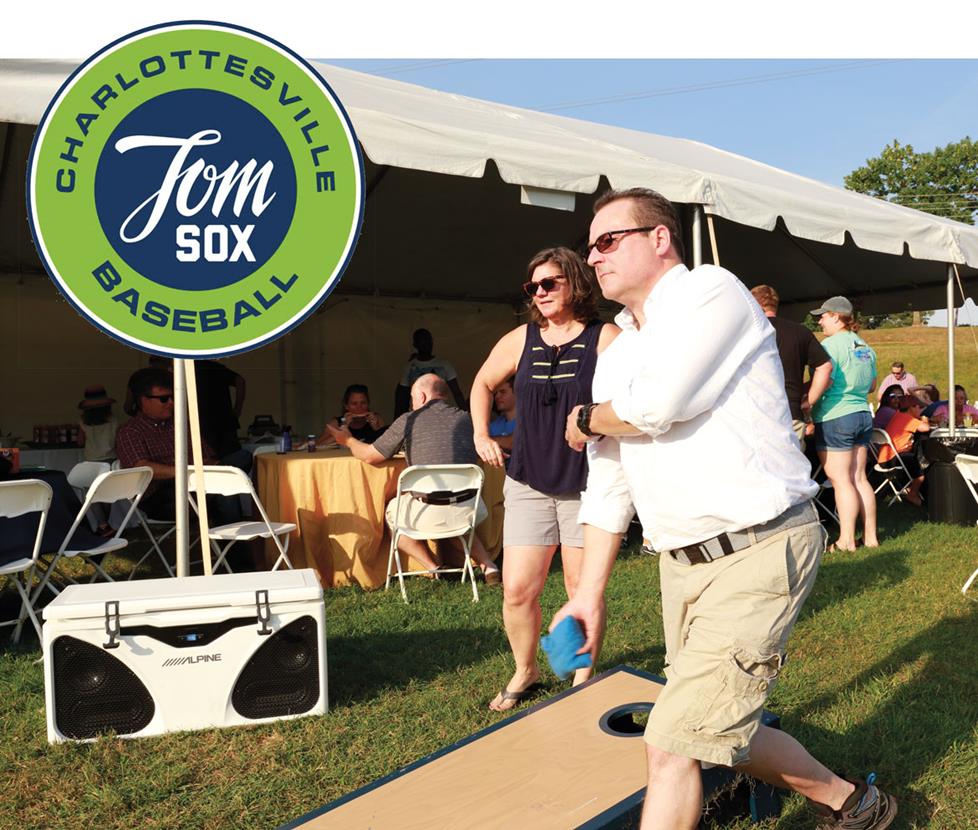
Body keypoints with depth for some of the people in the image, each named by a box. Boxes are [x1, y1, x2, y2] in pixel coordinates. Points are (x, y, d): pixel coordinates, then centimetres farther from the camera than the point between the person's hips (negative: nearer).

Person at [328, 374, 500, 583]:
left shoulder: (409, 420, 2)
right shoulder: (466, 418, 10)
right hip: (470, 508, 4)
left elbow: (370, 456, 12)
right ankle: (488, 566, 21)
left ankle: (433, 569, 15)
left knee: (392, 512, 26)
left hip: (432, 513, -4)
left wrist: (348, 440, 34)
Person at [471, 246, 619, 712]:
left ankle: (584, 675, 29)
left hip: (587, 485, -3)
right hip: (529, 484, 3)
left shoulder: (606, 339, -6)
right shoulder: (520, 340, 6)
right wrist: (481, 434, 11)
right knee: (517, 589, 3)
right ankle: (525, 672, 28)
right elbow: (483, 383, 21)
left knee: (582, 587, 7)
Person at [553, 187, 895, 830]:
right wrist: (591, 592, 12)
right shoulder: (616, 358, 14)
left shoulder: (712, 291, -9)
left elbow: (654, 405, -24)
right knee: (723, 732, 17)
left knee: (674, 743, -8)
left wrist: (585, 419, -2)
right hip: (682, 560, 8)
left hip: (758, 552, -8)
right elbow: (607, 486, 15)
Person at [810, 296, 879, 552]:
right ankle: (870, 535, 16)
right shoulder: (864, 346, 13)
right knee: (859, 477, 12)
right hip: (862, 415, 8)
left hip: (835, 418, -8)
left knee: (841, 480, -3)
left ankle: (846, 540, 0)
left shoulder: (831, 344, -13)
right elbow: (872, 385, 21)